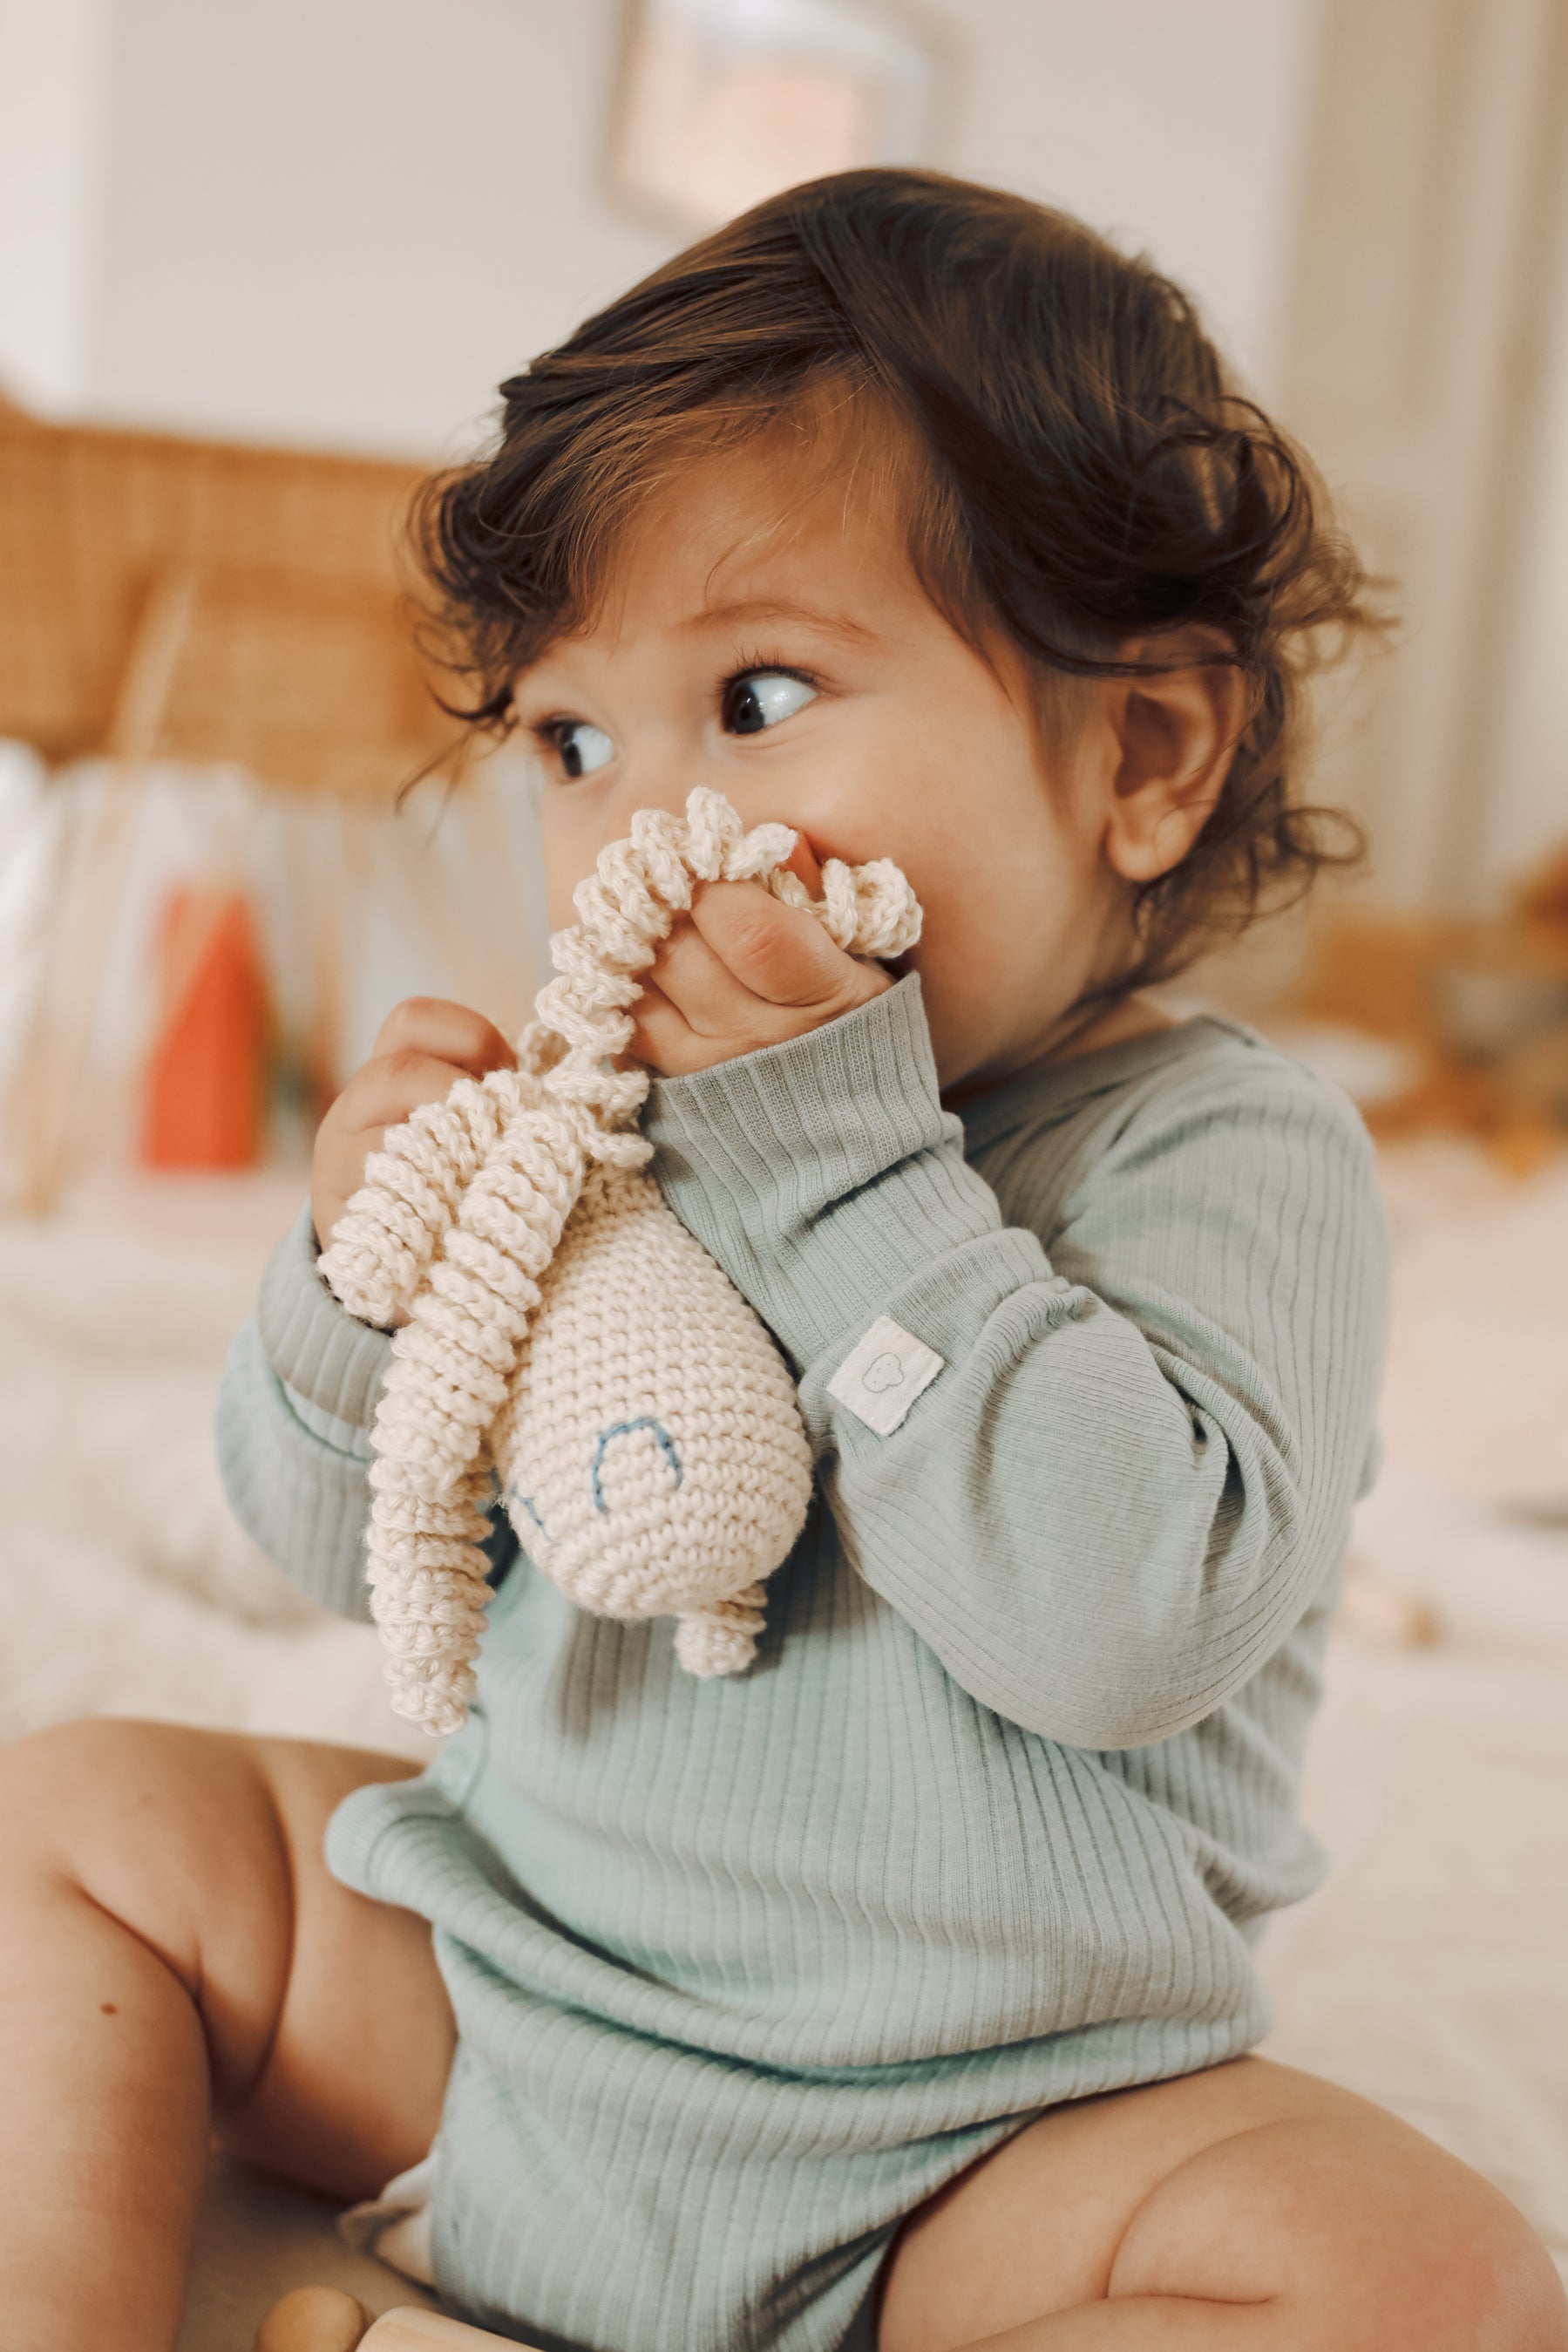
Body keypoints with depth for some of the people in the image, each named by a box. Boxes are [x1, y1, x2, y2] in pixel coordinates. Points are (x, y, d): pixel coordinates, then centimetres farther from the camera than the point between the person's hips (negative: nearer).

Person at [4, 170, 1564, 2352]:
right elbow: (360, 1555, 6)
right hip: (488, 2005, 5)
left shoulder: (1227, 1149, -14)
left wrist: (836, 1156, -30)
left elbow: (1136, 1618, -31)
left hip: (961, 2154, -4)